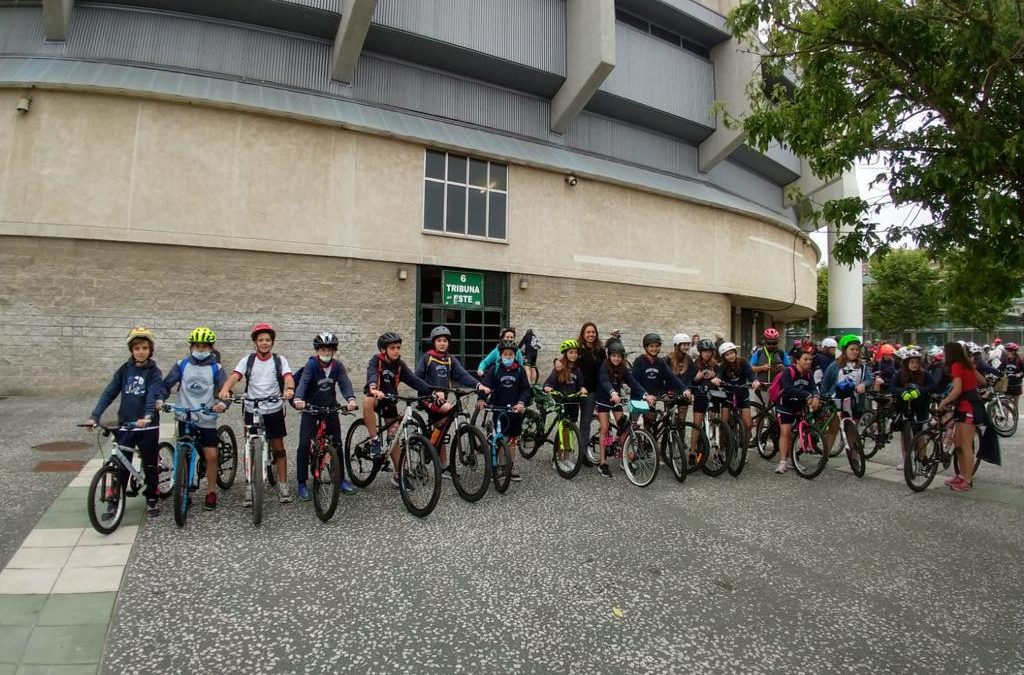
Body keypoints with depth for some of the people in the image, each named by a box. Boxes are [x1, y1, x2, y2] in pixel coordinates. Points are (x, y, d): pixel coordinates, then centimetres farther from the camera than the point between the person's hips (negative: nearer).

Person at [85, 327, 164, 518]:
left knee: (150, 465, 7)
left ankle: (152, 500, 23)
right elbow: (109, 392, 0)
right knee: (120, 466, 4)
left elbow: (153, 395, -20)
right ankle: (113, 503, 18)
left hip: (148, 426, -2)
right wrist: (94, 416, -11)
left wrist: (147, 416, -37)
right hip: (125, 425, 3)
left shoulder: (154, 372, -5)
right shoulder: (124, 369, 5)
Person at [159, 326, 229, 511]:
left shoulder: (215, 368, -1)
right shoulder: (182, 365, 4)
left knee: (211, 455, -5)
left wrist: (223, 403, -30)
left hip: (207, 419, -1)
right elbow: (167, 384, 2)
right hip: (185, 418, 2)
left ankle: (211, 492, 10)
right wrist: (160, 399, -18)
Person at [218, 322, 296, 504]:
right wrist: (225, 389, -34)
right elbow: (235, 376, -13)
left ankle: (283, 486, 14)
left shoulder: (279, 360, 1)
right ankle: (250, 487, 17)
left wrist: (289, 389, -38)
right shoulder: (247, 360, 3)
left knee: (278, 447, 5)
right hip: (252, 411, 1)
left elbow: (288, 377, -15)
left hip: (274, 411, -1)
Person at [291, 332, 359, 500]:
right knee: (304, 444, -9)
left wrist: (351, 398, -42)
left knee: (337, 443, 5)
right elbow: (303, 381, -32)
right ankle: (301, 483, 4)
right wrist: (298, 399, -52)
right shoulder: (311, 364, -16)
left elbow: (345, 383, -21)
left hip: (330, 407, 3)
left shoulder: (338, 366, -8)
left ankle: (340, 479, 18)